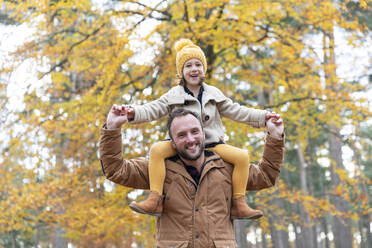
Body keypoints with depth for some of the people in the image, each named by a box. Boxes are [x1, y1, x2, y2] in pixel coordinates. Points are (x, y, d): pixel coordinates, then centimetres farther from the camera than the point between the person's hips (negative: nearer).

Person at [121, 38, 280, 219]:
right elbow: (153, 110, -3)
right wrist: (133, 112, -22)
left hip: (211, 144, 2)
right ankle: (154, 201, -33)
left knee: (242, 156, -20)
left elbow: (235, 111, 14)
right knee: (157, 149, -31)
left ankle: (239, 205, -13)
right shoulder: (174, 96, 6)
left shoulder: (213, 94, 13)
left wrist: (263, 117, 7)